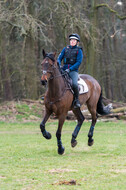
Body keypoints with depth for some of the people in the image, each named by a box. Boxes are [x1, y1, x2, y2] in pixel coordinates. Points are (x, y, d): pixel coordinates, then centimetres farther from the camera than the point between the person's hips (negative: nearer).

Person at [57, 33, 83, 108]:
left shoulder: (79, 51, 1)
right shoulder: (66, 49, 14)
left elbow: (78, 62, -8)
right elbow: (59, 58, 14)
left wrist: (70, 69, -17)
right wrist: (59, 64, -9)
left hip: (73, 71, -4)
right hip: (64, 70, 4)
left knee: (74, 84, -30)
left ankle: (77, 100, -14)